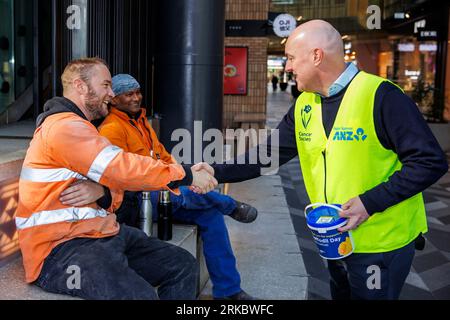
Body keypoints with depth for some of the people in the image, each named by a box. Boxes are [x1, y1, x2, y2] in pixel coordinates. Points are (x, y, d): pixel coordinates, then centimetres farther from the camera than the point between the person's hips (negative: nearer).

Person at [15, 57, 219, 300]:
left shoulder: (78, 126, 21)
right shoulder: (64, 126, -14)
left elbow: (113, 176, 16)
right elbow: (125, 169, -20)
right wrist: (187, 175, -11)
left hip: (101, 232, 10)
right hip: (60, 247, -10)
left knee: (184, 266, 1)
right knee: (140, 295, -33)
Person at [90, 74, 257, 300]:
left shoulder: (141, 121, 19)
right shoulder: (112, 129, -11)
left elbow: (163, 156, 24)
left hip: (159, 196, 9)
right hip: (134, 202, -9)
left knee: (211, 214, -6)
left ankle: (227, 290, 1)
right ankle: (231, 206, 2)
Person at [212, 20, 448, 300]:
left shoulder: (381, 96, -20)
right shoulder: (304, 105, 3)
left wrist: (370, 202, -25)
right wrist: (217, 173, -2)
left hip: (381, 244, -7)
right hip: (335, 240, 7)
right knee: (341, 294, 24)